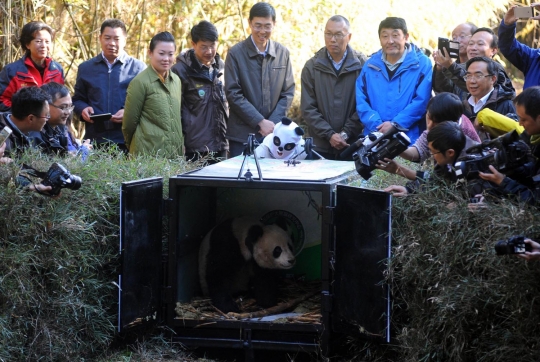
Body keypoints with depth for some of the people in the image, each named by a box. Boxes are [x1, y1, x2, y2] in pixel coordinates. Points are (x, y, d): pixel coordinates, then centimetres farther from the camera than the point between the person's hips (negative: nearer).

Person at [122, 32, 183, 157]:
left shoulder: (176, 80, 12)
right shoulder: (140, 82, -8)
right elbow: (129, 122, -2)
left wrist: (180, 149, 15)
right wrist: (133, 149, 8)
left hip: (176, 155, 6)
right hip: (148, 155, -6)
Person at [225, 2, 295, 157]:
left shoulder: (283, 53, 6)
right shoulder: (236, 53, -4)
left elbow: (288, 92, 6)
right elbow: (233, 94, -8)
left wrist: (273, 123, -7)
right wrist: (261, 121, -14)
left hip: (274, 132, 3)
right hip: (243, 134, -2)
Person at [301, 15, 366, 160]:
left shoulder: (361, 65, 0)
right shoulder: (312, 66, 4)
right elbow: (308, 108, 0)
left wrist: (346, 133, -11)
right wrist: (329, 135, -10)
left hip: (353, 146, -1)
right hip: (321, 147, 1)